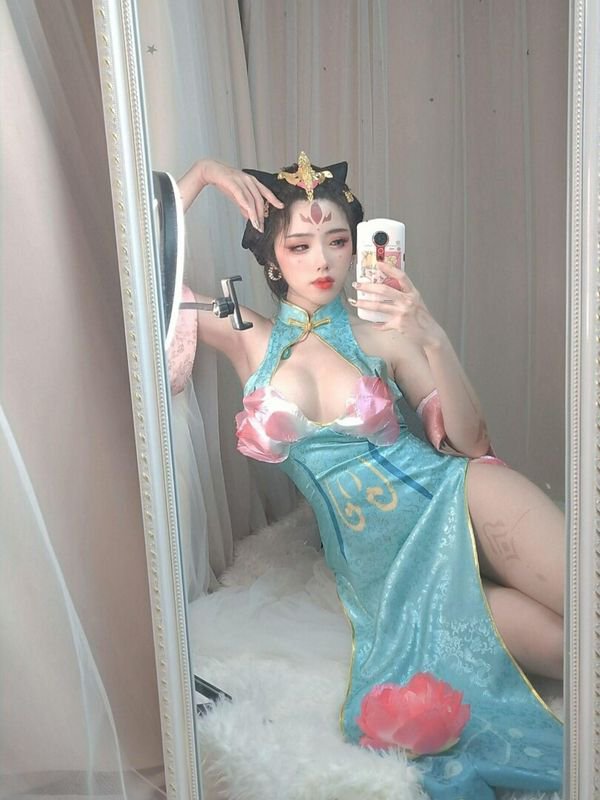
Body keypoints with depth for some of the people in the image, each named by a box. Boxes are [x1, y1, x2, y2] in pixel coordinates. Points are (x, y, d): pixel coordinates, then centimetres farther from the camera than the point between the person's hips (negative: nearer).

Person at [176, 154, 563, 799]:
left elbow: (467, 442, -7)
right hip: (383, 566, 0)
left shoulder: (380, 332, 0)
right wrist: (202, 174, -3)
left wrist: (433, 340, -21)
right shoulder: (249, 341, 4)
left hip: (454, 502, 1)